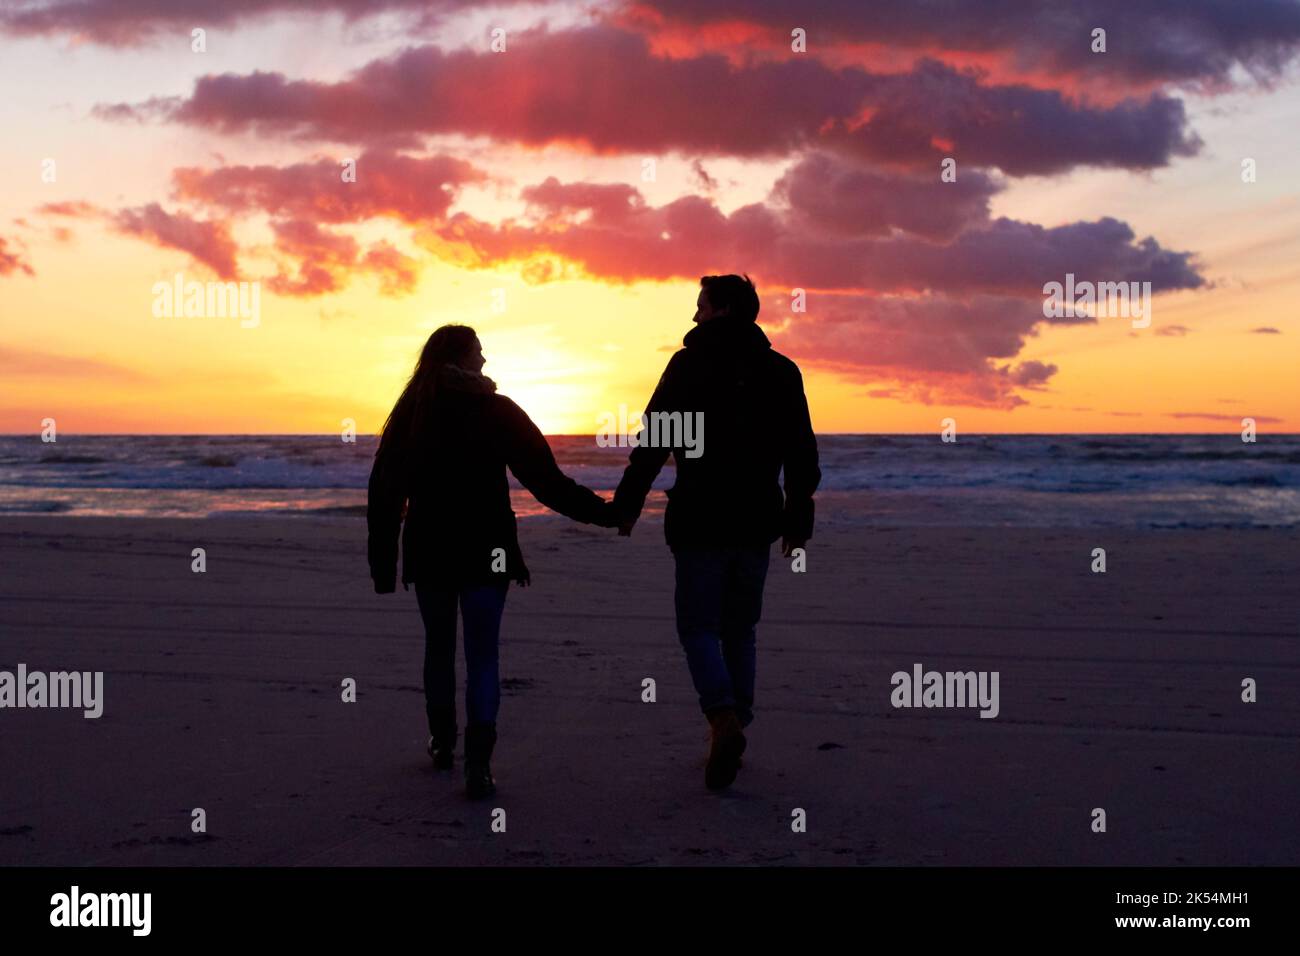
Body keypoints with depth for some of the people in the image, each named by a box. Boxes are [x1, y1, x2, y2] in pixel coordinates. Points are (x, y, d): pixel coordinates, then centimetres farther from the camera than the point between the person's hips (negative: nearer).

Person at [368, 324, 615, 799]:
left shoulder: (409, 412, 4)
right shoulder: (498, 411, -4)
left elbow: (384, 491, 3)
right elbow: (546, 479, -8)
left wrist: (383, 563, 7)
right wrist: (604, 513, -1)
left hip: (428, 552, 3)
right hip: (485, 553, -3)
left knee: (439, 647, 19)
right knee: (482, 657, 0)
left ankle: (442, 743, 31)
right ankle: (478, 763, -11)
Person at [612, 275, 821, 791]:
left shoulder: (690, 364, -5)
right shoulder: (782, 371, 8)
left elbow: (654, 440, -7)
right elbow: (802, 454, 9)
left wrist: (628, 503, 1)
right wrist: (798, 516, 16)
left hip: (700, 521, -4)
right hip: (757, 524, 4)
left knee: (699, 627, 3)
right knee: (740, 630, 14)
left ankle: (724, 719, -18)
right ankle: (733, 731, 15)